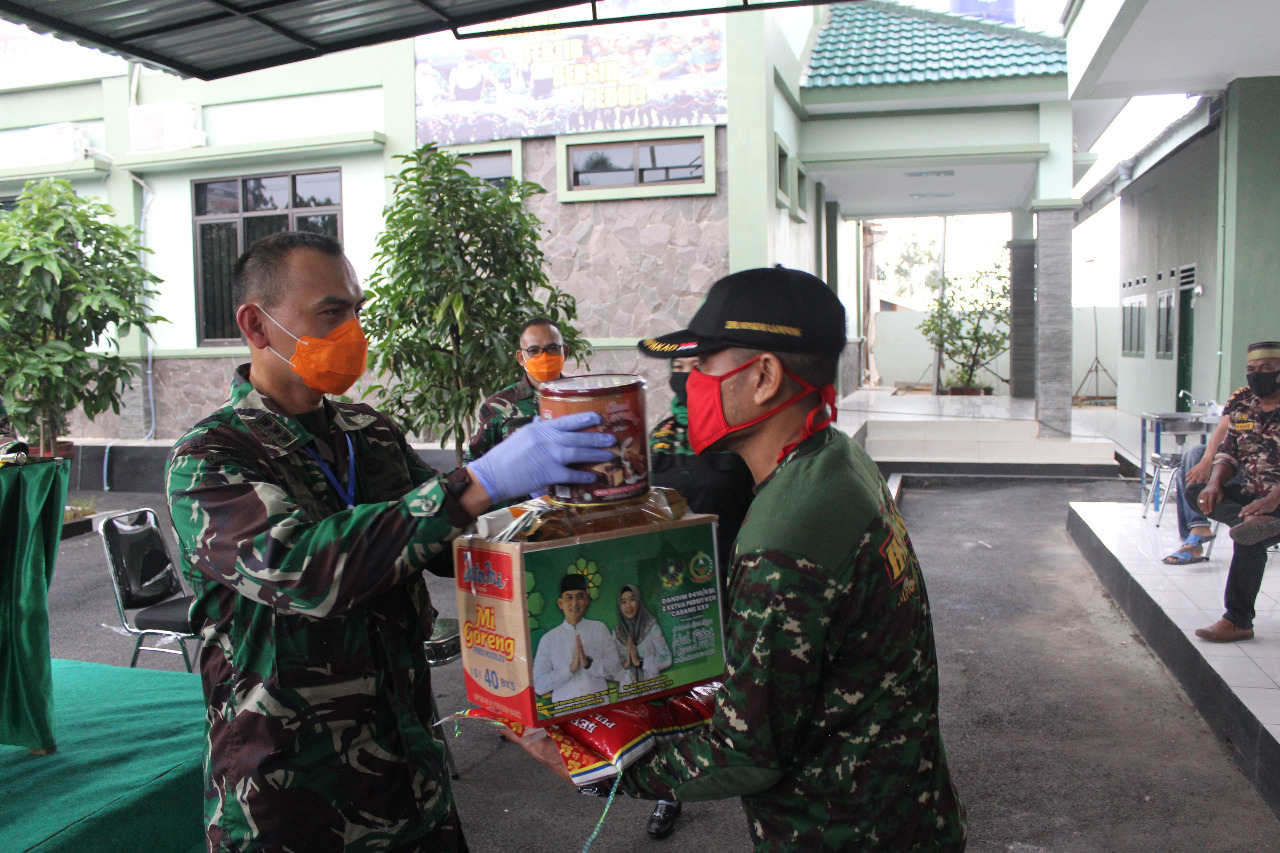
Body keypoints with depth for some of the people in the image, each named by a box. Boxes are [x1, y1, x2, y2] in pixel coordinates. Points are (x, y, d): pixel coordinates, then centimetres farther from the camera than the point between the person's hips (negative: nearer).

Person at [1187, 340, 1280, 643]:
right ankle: (1252, 521, -35)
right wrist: (1215, 483, -10)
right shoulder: (1243, 408, 11)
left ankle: (1238, 621, -24)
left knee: (1249, 540, -32)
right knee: (1196, 491, -12)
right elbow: (1228, 453, 12)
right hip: (1250, 496, 8)